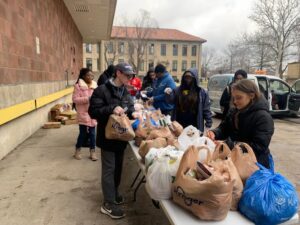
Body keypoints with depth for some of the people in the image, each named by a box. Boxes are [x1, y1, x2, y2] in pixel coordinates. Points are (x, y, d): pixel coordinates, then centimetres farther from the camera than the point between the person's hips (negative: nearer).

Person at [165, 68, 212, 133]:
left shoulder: (201, 92, -1)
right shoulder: (179, 90, 5)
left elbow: (206, 109, -3)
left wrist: (208, 123, -6)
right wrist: (169, 94, -16)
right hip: (180, 123, 2)